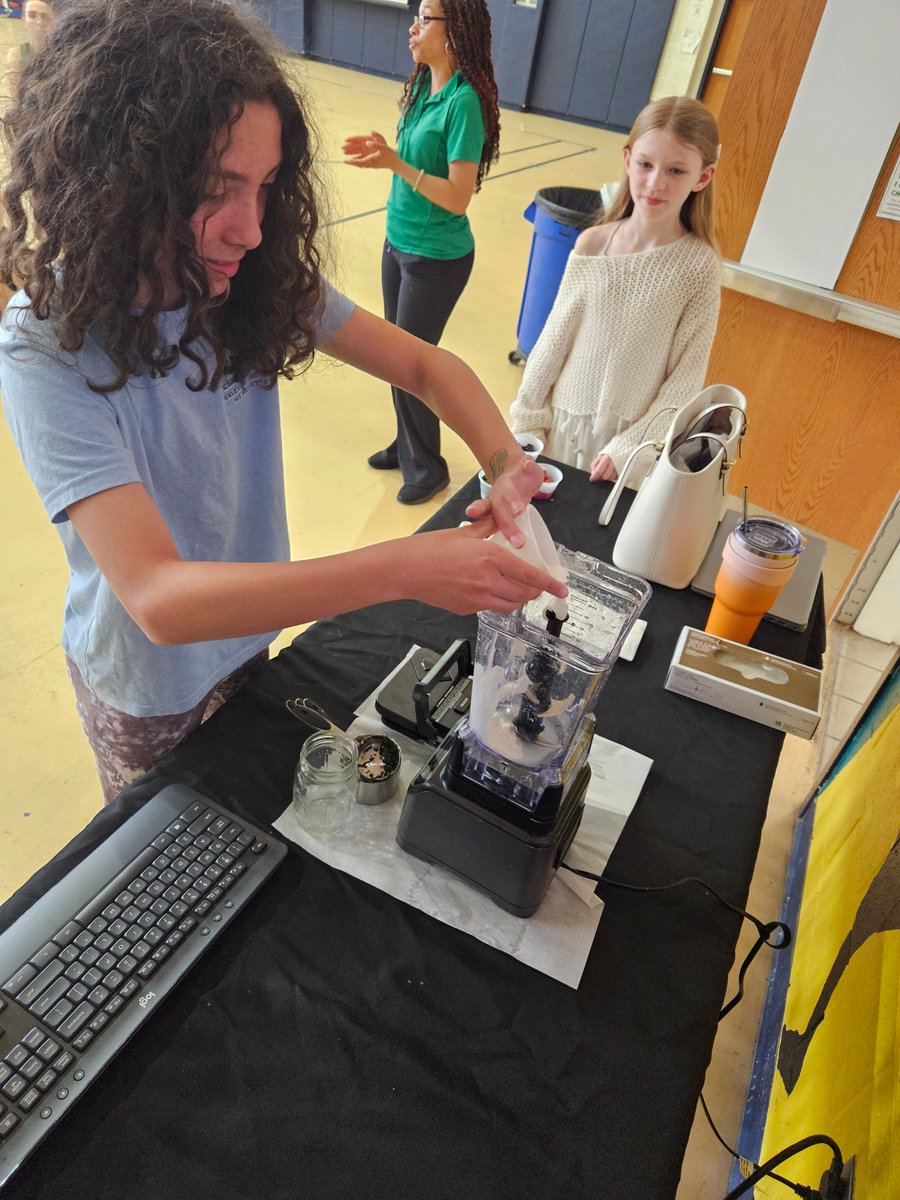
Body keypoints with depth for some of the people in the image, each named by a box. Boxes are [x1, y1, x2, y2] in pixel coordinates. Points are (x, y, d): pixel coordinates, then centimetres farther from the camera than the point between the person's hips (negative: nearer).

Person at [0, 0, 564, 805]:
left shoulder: (261, 284, -16)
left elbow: (426, 364, -11)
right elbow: (159, 598, -41)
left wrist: (507, 463, -31)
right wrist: (406, 569, -48)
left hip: (253, 623, 5)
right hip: (147, 677, -4)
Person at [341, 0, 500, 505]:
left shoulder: (464, 101, -19)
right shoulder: (423, 86, 4)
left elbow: (458, 197, -23)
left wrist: (394, 163, -26)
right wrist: (381, 151, -4)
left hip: (436, 258, -8)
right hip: (399, 241, 8)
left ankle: (427, 468, 21)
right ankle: (407, 444, 36)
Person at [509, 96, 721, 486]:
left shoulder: (699, 264, -11)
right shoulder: (592, 244, -6)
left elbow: (687, 375, -9)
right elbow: (553, 338, 0)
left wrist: (630, 447, -14)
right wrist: (527, 420, 2)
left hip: (634, 434, -2)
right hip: (565, 421, 2)